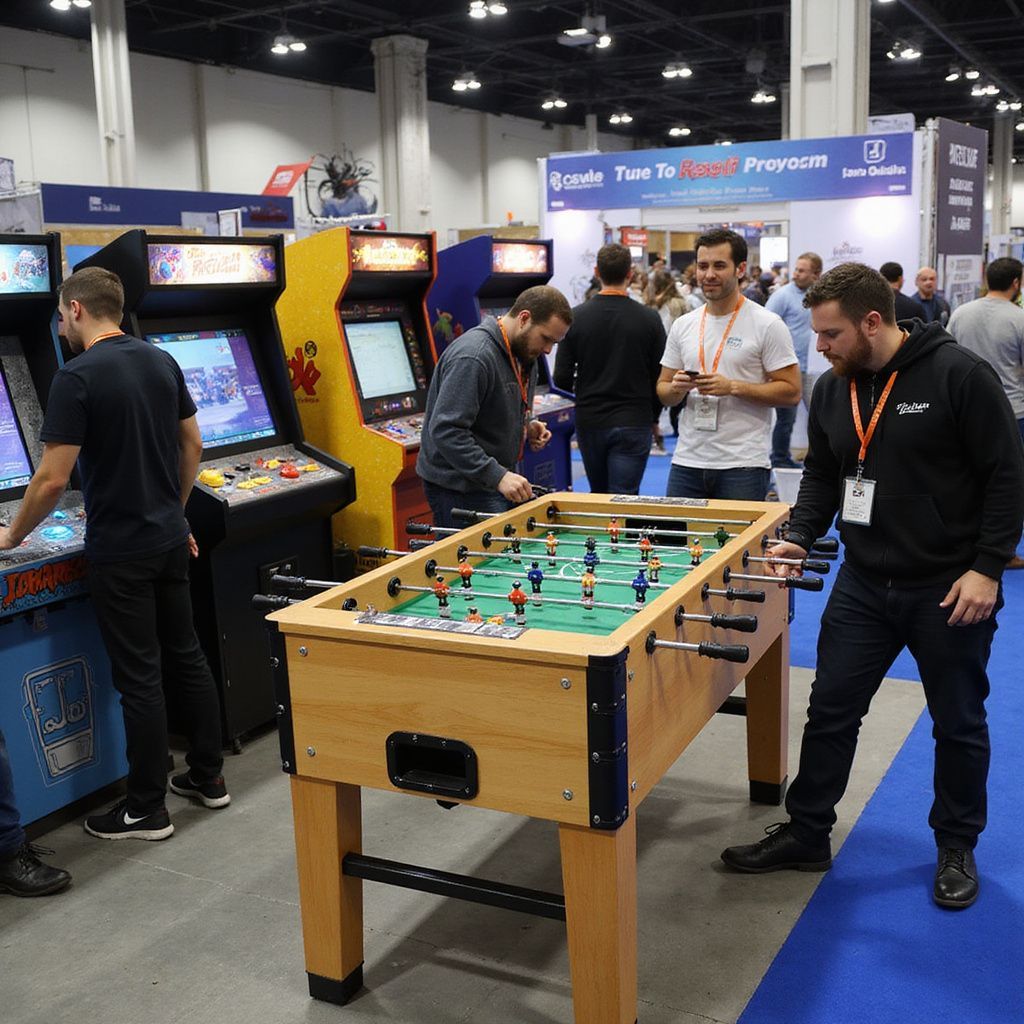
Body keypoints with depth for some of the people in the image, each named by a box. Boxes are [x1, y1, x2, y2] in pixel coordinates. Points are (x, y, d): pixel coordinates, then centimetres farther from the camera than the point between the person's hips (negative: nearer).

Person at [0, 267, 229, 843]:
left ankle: (147, 810, 14)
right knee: (186, 655, 16)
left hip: (120, 552, -7)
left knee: (139, 677, 1)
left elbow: (52, 480, -18)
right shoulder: (162, 362, 5)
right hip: (169, 539, 7)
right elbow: (192, 445, 11)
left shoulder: (76, 379, -16)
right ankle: (209, 777, 28)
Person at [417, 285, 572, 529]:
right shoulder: (473, 357, -22)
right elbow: (446, 431, -28)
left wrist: (526, 426, 4)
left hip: (498, 481, 9)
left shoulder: (523, 352, 9)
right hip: (459, 488, -9)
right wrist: (497, 475, -31)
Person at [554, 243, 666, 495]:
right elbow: (661, 378, -3)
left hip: (589, 422, 2)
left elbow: (561, 380, -4)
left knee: (598, 496, 20)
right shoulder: (649, 319, -6)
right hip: (633, 424, -2)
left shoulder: (576, 317, -4)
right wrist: (653, 415, 14)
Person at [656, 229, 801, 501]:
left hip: (743, 466, -4)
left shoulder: (767, 325, -3)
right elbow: (663, 391, 15)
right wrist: (676, 389, -9)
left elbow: (791, 391, -7)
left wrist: (733, 387, -17)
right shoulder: (683, 325, 11)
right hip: (687, 462, 4)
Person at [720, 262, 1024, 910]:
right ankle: (806, 835, 23)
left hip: (950, 590, -5)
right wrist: (801, 536, -3)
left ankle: (957, 847, 31)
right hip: (865, 584, 5)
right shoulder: (833, 389, 2)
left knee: (959, 725, 12)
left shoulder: (959, 375, -16)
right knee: (831, 711, 9)